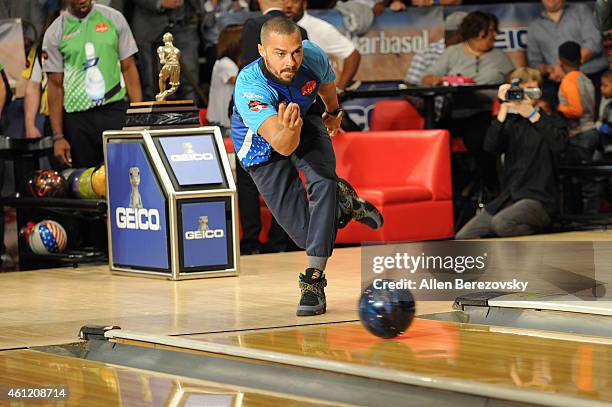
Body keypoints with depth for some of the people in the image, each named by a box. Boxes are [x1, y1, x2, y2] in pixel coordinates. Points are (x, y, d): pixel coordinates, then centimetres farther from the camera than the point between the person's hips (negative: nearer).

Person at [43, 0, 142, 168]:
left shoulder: (114, 19, 5)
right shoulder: (55, 33, 2)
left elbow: (128, 68, 6)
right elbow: (55, 86, 3)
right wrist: (58, 137, -1)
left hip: (115, 111, 0)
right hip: (77, 116, 0)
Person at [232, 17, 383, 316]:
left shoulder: (313, 56, -27)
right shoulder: (250, 87, -42)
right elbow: (282, 146, -52)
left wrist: (333, 111, 21)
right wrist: (289, 130, -75)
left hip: (305, 125, 3)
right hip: (261, 147, -3)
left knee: (323, 182, -28)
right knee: (304, 233, -5)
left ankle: (314, 281, -22)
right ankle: (342, 201, 30)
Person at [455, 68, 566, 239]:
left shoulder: (549, 121, 5)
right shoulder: (511, 122, 15)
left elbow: (557, 144, -18)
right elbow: (491, 147, -4)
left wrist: (532, 114, -20)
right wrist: (503, 110, -12)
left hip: (539, 199, -5)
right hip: (507, 197, 5)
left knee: (500, 223, -34)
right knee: (462, 237, -9)